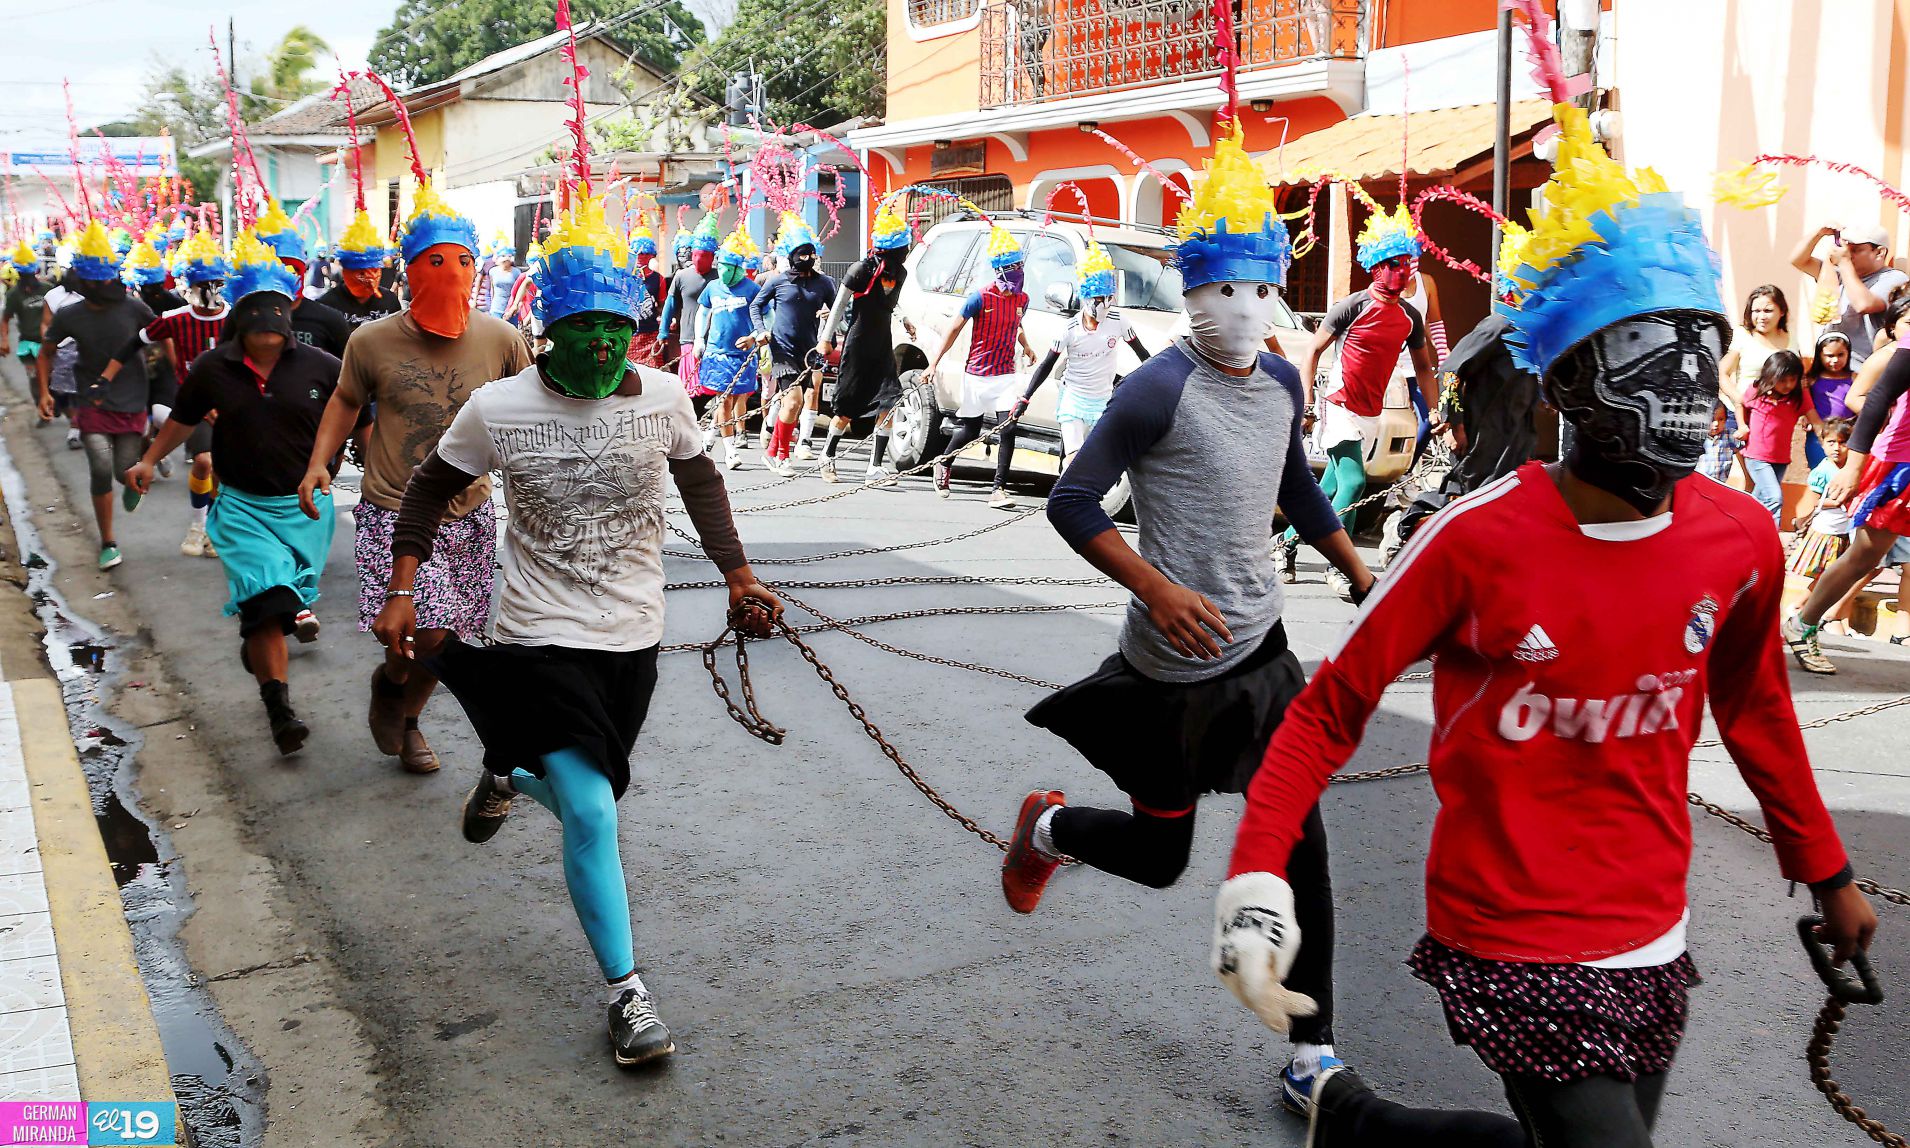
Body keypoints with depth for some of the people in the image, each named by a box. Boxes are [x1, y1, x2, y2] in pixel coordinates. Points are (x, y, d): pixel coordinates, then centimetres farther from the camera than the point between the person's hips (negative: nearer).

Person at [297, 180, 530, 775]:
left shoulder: (501, 339, -6)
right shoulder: (373, 341, -8)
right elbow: (346, 401, 10)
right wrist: (318, 462, -2)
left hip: (469, 515, 3)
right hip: (393, 513, -3)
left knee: (443, 641, 12)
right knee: (429, 631, -18)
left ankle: (408, 716, 42)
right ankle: (388, 679, 19)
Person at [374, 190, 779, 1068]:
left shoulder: (663, 398, -7)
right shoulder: (497, 408, -12)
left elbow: (701, 483, 11)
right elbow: (429, 491, 4)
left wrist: (738, 575, 8)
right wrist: (401, 591, -1)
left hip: (632, 636, 4)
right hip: (542, 637, -4)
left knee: (586, 793, 18)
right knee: (591, 812, -12)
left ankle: (508, 775, 55)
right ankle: (626, 992, 4)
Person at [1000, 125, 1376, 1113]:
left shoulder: (1281, 383, 6)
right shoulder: (1160, 388, -17)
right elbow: (1071, 503, -16)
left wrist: (1361, 574, 20)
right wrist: (1160, 590, -24)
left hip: (1261, 645, 6)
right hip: (1177, 662, -6)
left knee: (1302, 844, 4)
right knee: (1159, 857, 8)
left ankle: (1311, 1056, 16)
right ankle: (1048, 826, 41)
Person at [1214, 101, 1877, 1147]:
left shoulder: (1742, 542, -3)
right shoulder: (1481, 539, -18)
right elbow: (1332, 706, -11)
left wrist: (1827, 874, 22)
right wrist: (1256, 873, -21)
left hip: (1654, 947, 6)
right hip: (1517, 957, -6)